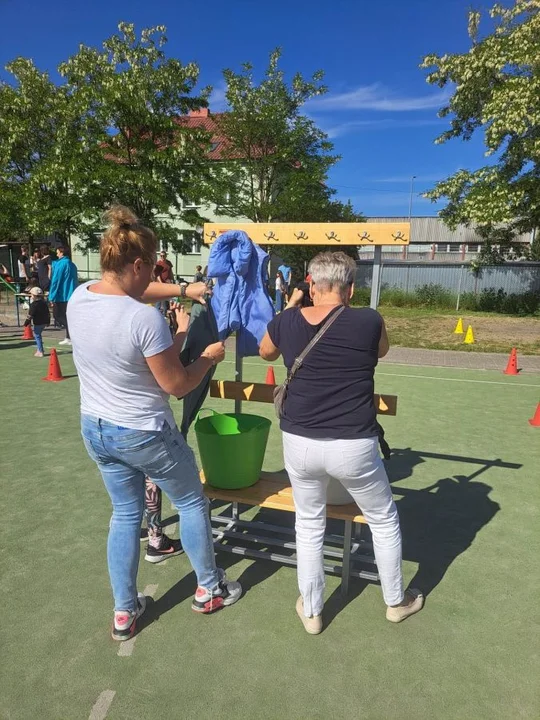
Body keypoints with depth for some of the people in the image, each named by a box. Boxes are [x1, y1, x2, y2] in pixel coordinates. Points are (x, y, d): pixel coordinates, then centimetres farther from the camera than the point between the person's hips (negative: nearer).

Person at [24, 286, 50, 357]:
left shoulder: (34, 304, -14)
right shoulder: (44, 302, 10)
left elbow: (30, 315, -15)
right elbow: (48, 313, 17)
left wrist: (27, 322, -7)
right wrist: (48, 321, 26)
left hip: (38, 323, -8)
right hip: (44, 322, 8)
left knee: (37, 336, 0)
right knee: (38, 335, 21)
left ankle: (40, 351, 0)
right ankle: (39, 350, 24)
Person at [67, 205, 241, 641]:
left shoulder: (78, 298, -5)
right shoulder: (145, 318, -28)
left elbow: (128, 292, 16)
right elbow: (177, 385, -19)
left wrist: (182, 290, 12)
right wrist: (209, 357, -3)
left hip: (95, 429, 7)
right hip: (144, 435, -7)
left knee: (126, 514, 23)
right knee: (192, 503, 17)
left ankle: (124, 611, 36)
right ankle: (209, 589, 36)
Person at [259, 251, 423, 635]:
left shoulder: (287, 322, -4)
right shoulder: (369, 320, -11)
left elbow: (266, 352, 18)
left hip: (299, 443, 2)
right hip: (353, 446, -1)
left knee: (309, 525, 23)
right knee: (384, 520, 24)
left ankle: (311, 611, 39)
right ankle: (396, 602, 44)